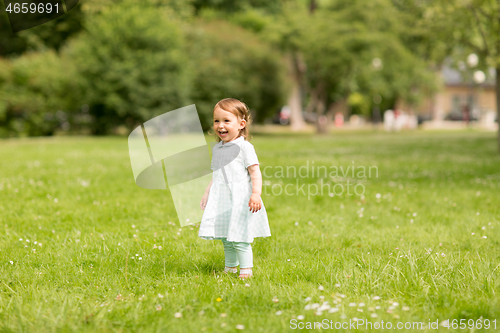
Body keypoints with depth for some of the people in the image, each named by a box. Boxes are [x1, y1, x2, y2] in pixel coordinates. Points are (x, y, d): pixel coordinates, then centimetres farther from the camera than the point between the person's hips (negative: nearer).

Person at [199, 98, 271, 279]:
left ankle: (246, 270, -1)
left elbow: (255, 172, -12)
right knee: (225, 239, 12)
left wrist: (256, 194, -23)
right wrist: (207, 194, 22)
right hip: (221, 202, 7)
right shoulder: (217, 149, 15)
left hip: (240, 201, -7)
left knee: (239, 239, -9)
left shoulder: (244, 147, -7)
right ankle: (230, 268, 24)